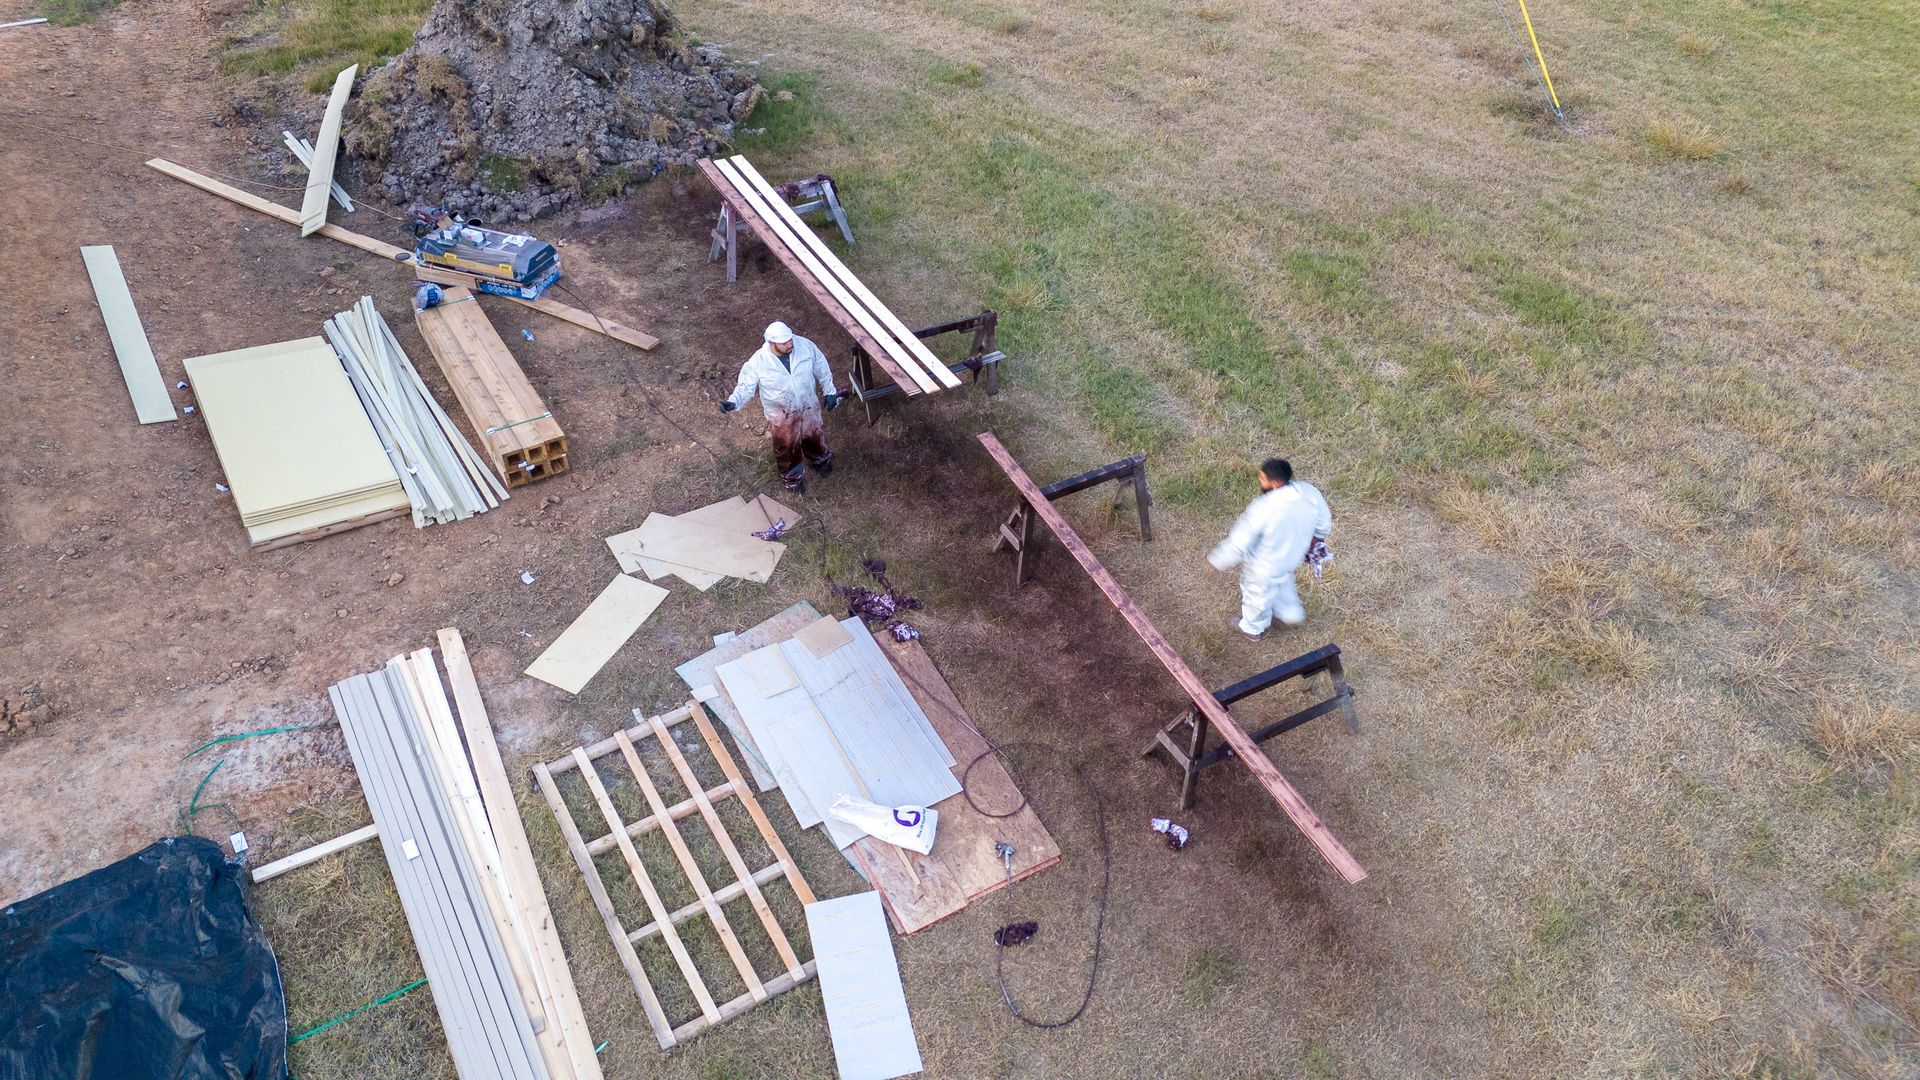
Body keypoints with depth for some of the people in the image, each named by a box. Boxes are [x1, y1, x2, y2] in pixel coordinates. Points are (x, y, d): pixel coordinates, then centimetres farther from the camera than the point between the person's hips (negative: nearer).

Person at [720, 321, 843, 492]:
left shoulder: (805, 345, -22)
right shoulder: (757, 362, -29)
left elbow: (821, 367, -5)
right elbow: (745, 387, -19)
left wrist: (829, 391, 2)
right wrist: (733, 402, -37)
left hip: (809, 407, 3)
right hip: (782, 416, -3)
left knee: (815, 436, 29)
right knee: (787, 447, 21)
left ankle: (819, 459, 63)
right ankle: (793, 475, 51)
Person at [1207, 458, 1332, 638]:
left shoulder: (1264, 509, -41)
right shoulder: (1310, 492, -22)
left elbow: (1238, 543, -30)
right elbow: (1324, 523, -3)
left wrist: (1217, 562, -14)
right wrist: (1315, 539, 19)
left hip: (1264, 566, -5)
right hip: (1292, 555, 5)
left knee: (1258, 596, 25)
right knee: (1281, 582, 37)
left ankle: (1253, 628, 53)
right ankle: (1291, 613, 59)